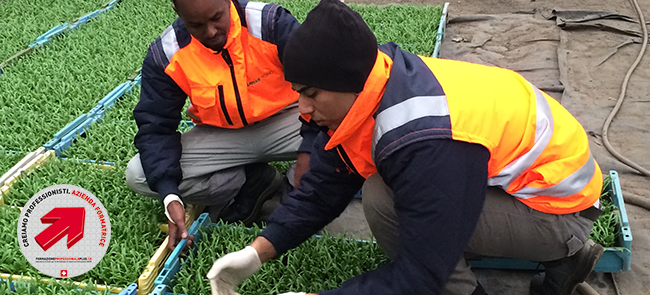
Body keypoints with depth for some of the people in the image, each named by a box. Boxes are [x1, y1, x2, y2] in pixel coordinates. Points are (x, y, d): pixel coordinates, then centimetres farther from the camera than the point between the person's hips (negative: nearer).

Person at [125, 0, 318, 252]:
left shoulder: (271, 23, -20)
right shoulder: (165, 55, -13)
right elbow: (155, 128, -11)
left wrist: (309, 149, -32)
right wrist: (170, 196, -25)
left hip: (282, 123, -2)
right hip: (219, 137, 3)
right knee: (138, 176, -15)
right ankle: (255, 183, -8)